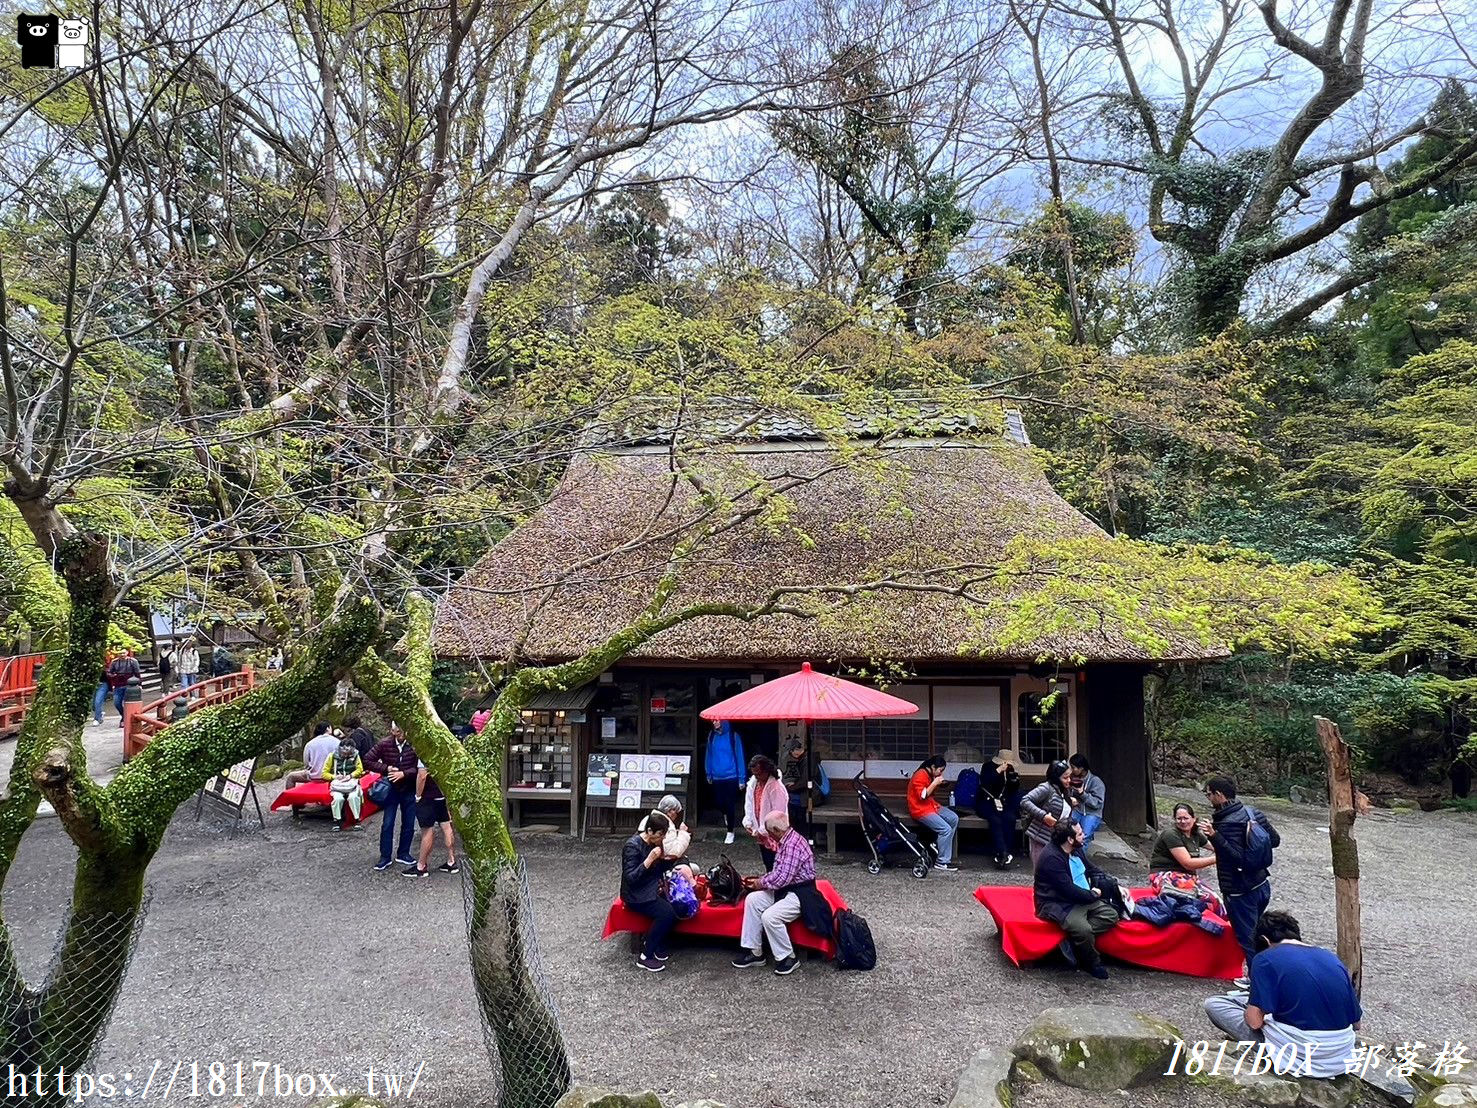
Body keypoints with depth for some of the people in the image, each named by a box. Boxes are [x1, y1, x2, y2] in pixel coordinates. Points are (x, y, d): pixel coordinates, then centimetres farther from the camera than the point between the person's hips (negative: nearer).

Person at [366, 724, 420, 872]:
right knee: (387, 824, 3)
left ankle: (403, 854, 26)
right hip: (391, 789, 0)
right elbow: (368, 761, -7)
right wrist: (386, 768, -16)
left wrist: (403, 773, -25)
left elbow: (420, 768, -15)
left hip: (409, 790, 0)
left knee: (409, 825, 10)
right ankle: (385, 857, 15)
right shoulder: (384, 744, -13)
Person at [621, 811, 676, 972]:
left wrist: (660, 883, 2)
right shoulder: (632, 846, -20)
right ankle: (645, 957, -11)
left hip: (652, 890, 7)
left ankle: (656, 944, 4)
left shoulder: (655, 843, 3)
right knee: (666, 913, -25)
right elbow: (630, 878, -24)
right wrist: (650, 859, -30)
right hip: (636, 895, -7)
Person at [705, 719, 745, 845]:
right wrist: (708, 773, 8)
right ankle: (726, 815, 43)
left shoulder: (733, 736, -10)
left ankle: (730, 832, 17)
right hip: (716, 777, 3)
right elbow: (709, 755, 8)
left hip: (731, 777, -3)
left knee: (730, 805, 2)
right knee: (718, 802, 8)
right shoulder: (712, 735, 0)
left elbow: (739, 756, -7)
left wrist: (741, 777, -8)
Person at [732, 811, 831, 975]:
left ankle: (788, 958, -4)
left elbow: (782, 878, -27)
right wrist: (761, 880, 8)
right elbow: (779, 871, 19)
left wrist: (761, 883, -11)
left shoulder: (793, 844, -23)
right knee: (752, 900, -3)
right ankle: (754, 952, 1)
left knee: (770, 916, -26)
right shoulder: (786, 841, 9)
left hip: (800, 893, -10)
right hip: (785, 889, 10)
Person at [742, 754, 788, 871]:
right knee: (767, 866, 20)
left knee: (774, 868, -1)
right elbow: (749, 805, 12)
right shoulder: (752, 784, 1)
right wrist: (748, 823, 0)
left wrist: (762, 831, -18)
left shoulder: (776, 788, -23)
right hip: (761, 834, 7)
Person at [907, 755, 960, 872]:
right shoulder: (920, 776, -19)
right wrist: (934, 783, -22)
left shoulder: (930, 775, 11)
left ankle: (945, 848, 6)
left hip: (931, 805, 10)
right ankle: (942, 863, -11)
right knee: (946, 829, -19)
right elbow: (922, 796, -24)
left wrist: (939, 784, 4)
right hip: (920, 809, -10)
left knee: (954, 818, 1)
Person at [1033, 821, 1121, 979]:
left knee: (1111, 915, -8)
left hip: (1084, 898, 9)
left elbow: (1094, 871, 20)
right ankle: (1093, 964, -2)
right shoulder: (1051, 858, -23)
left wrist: (1116, 886, 6)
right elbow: (1069, 890, -24)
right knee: (1083, 929, -32)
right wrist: (1093, 894, -9)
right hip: (1058, 904, -9)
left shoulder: (1076, 849, 6)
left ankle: (1074, 939, -12)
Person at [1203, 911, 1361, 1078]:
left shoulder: (1265, 959, -7)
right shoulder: (1332, 957, 8)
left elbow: (1255, 1021, -12)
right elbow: (1356, 1022, 12)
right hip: (1341, 1059, 6)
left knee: (1214, 1005, 4)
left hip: (1300, 1057, -6)